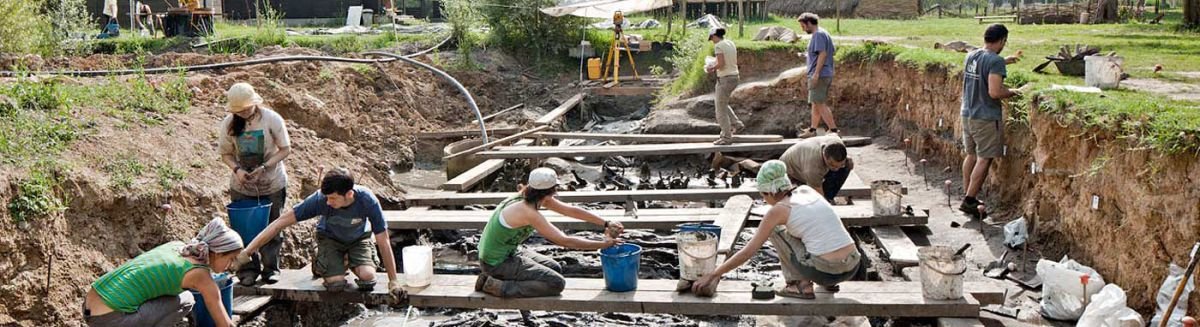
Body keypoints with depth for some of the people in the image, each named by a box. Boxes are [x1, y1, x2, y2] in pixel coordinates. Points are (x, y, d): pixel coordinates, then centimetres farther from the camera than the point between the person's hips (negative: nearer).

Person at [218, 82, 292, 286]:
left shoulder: (271, 119, -15)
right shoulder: (228, 124, -9)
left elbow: (285, 149, -12)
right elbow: (226, 154, 0)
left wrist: (264, 167, -24)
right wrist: (237, 169, -21)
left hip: (272, 185, -1)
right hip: (241, 186, 1)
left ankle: (270, 268, 22)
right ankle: (248, 269, 20)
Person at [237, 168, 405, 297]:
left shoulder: (368, 201, -35)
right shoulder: (320, 199, -35)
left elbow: (383, 241, -26)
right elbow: (282, 221, -30)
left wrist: (393, 280, -21)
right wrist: (248, 251, -34)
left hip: (359, 238, 1)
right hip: (330, 238, 0)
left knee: (368, 277, -23)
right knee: (335, 284, -22)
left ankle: (352, 262, 13)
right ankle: (319, 264, 13)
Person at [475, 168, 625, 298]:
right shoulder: (529, 213, -28)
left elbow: (571, 210, 2)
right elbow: (565, 241, -27)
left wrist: (606, 224, -2)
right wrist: (603, 244, -20)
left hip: (507, 252, 9)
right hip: (497, 263, -9)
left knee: (555, 269, 16)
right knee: (557, 283, -13)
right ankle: (496, 286, -10)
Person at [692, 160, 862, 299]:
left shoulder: (778, 210, -1)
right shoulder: (808, 190, 14)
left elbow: (748, 252, 1)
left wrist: (713, 275, 8)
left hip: (826, 271, -6)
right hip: (853, 267, 6)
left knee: (775, 229, 13)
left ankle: (800, 284, 9)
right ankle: (829, 282, 20)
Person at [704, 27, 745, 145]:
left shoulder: (718, 46, -15)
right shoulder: (731, 43, 10)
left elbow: (721, 64, -22)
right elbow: (734, 62, 14)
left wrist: (712, 68, -2)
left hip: (725, 79, -9)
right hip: (734, 77, 9)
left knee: (721, 110, 1)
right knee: (719, 103, 26)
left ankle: (727, 138, 5)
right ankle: (736, 124, 21)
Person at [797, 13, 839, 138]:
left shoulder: (818, 35, -12)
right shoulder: (824, 34, 18)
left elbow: (823, 54, -21)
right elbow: (832, 52, 21)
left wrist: (816, 73, -24)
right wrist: (809, 56, 18)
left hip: (820, 75, -11)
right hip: (827, 74, 11)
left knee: (820, 104, -10)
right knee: (816, 103, 16)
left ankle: (834, 130, -11)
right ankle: (812, 129, 23)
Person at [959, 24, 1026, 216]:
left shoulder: (971, 56, 6)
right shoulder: (995, 61, -18)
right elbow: (994, 92, -25)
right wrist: (1012, 93, -7)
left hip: (967, 114, 8)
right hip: (986, 118, -8)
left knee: (971, 155, 16)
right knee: (984, 159, -1)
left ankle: (968, 197, 21)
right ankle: (969, 201, -3)